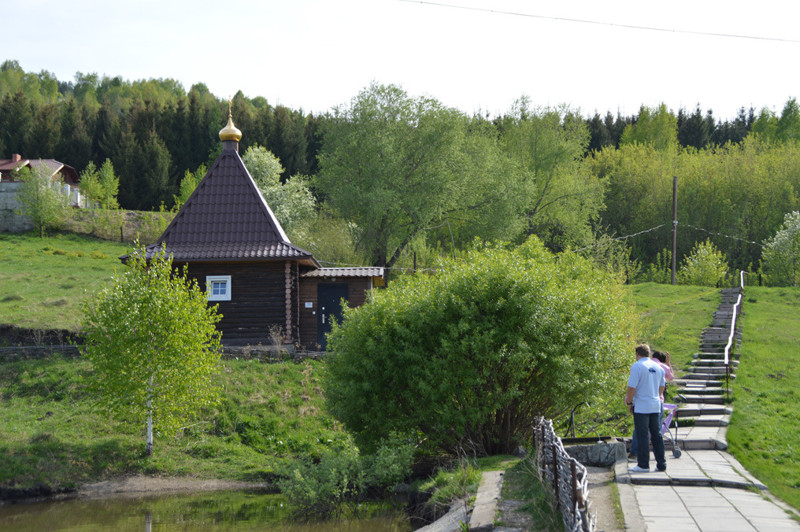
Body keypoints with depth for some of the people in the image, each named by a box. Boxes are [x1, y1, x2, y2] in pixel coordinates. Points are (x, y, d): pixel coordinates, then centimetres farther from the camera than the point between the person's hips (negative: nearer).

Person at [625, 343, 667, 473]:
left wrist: (629, 403, -3)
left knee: (642, 435, -3)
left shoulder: (637, 366, -10)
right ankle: (661, 464, 10)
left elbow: (632, 387, -14)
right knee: (656, 434, 10)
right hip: (656, 406, 6)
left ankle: (643, 465, -2)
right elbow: (661, 387, 19)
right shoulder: (658, 367, 12)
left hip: (641, 407, -6)